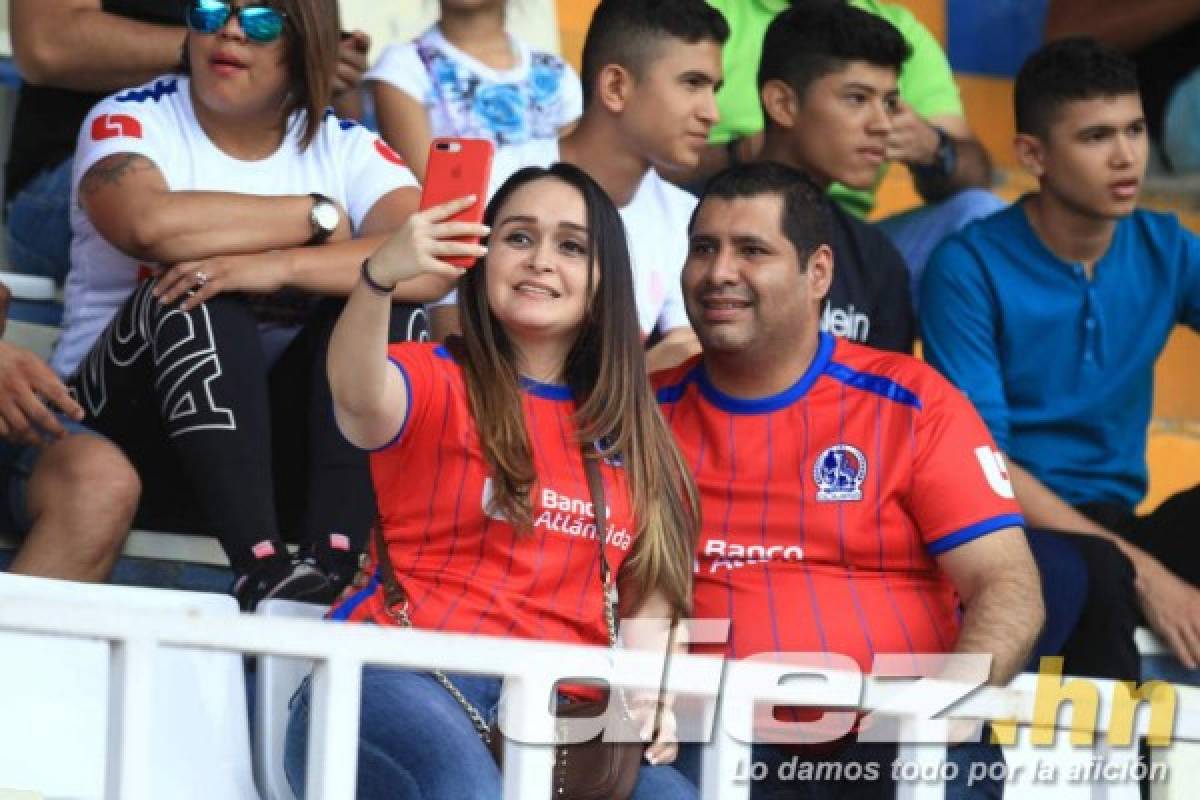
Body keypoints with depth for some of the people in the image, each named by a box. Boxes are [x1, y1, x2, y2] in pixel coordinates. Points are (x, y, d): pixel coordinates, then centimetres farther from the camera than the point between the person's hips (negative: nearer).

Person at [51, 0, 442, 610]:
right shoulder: (131, 122, -1)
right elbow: (148, 224, -26)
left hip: (281, 453, 2)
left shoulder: (349, 150, 4)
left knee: (384, 299, -20)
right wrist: (318, 217, -15)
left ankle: (333, 561, -36)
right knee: (198, 291, -28)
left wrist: (282, 267, -32)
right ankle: (260, 566, -43)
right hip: (125, 425, -2)